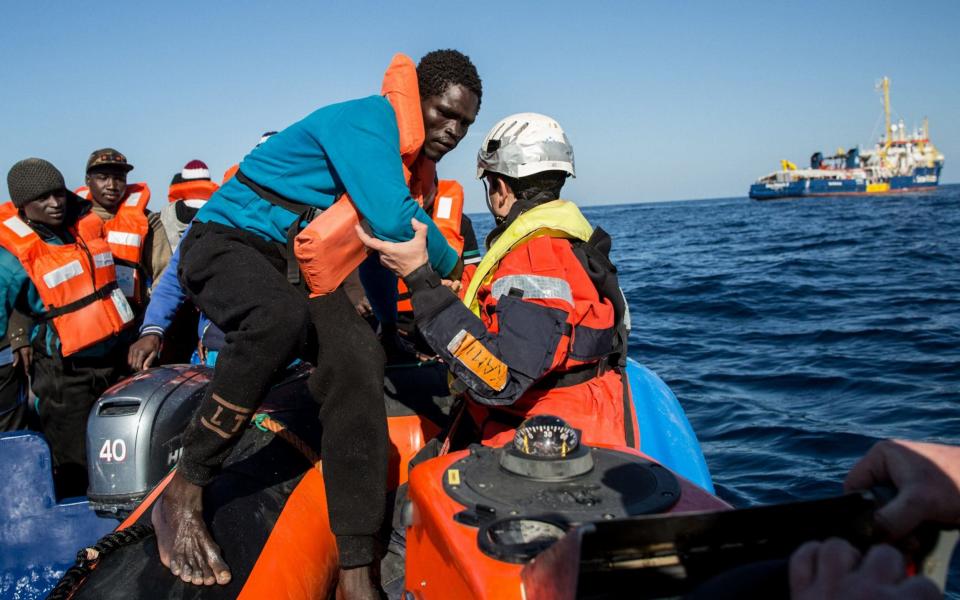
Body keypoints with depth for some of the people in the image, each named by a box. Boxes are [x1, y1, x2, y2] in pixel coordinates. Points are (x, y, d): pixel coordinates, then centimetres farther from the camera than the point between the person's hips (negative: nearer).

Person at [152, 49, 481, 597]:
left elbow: (380, 238, 27)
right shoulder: (367, 120, -16)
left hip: (303, 270, 7)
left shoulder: (413, 162, 13)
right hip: (228, 241, -7)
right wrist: (452, 266, -10)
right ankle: (184, 496, -20)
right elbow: (392, 221, -30)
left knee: (360, 359, -22)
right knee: (280, 316, -41)